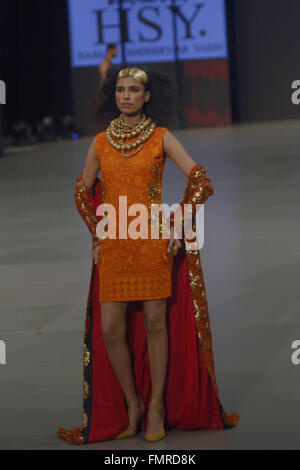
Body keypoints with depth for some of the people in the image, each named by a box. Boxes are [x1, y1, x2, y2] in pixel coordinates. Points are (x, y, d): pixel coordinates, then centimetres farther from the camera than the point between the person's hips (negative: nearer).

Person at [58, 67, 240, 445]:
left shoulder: (161, 138, -1)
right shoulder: (101, 142, 8)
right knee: (110, 330, 0)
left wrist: (178, 226, -6)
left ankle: (157, 407, 13)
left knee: (155, 324, 1)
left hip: (153, 243, -3)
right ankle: (131, 405, 17)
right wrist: (96, 233, 12)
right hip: (113, 248, 3)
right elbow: (83, 192, 20)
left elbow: (200, 182, -3)